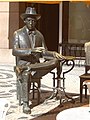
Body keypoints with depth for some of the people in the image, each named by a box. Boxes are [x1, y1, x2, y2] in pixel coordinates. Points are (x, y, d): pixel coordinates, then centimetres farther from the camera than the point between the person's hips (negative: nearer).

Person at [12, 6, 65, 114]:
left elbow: (44, 53, 15)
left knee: (55, 62, -25)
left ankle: (30, 68, -30)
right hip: (22, 64, -3)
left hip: (36, 65, 4)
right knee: (26, 74, -40)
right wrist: (32, 50, -23)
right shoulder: (18, 33, 3)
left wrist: (53, 54, -8)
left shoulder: (39, 35, 14)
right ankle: (25, 104, -36)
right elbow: (15, 52, -10)